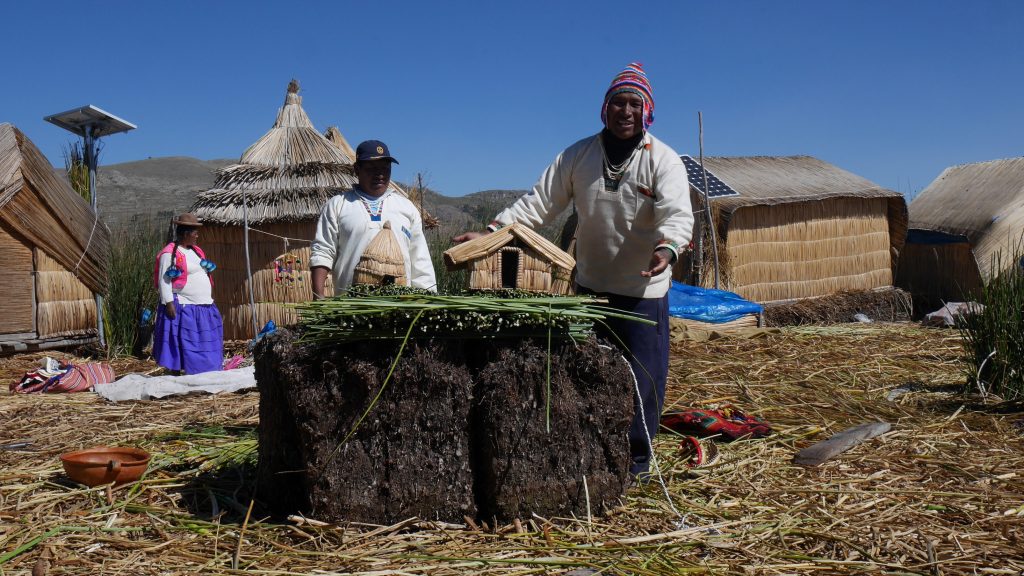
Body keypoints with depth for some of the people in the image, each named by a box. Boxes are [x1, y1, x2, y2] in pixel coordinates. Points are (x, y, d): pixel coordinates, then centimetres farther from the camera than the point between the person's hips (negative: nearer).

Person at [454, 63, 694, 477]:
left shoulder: (663, 160, -10)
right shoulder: (578, 155, 1)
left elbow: (677, 214, -24)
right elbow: (538, 202, -1)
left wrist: (667, 248, -47)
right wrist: (490, 233, -13)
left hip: (644, 289, -4)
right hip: (590, 284, 4)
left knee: (642, 376, 2)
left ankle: (637, 455, 21)